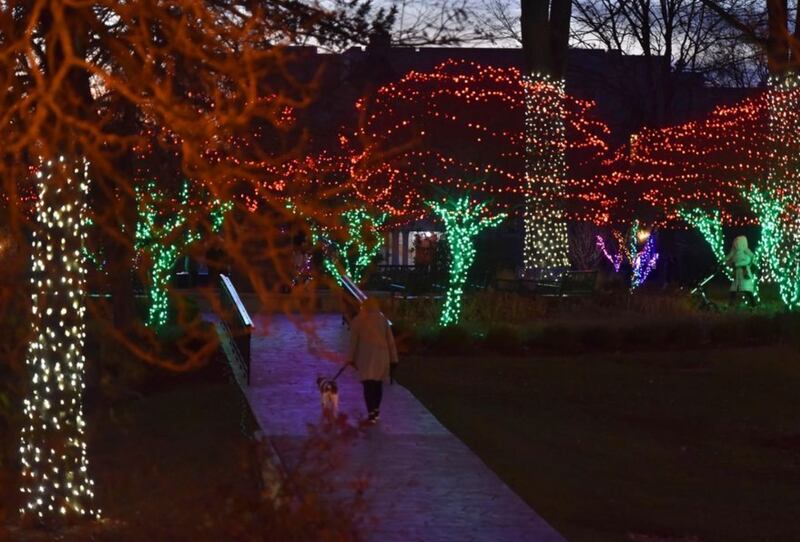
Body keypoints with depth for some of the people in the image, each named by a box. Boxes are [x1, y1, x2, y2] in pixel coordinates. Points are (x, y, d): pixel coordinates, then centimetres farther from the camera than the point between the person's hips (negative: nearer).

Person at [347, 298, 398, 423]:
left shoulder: (357, 320, 3)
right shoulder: (382, 319, 10)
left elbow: (353, 341, 2)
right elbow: (390, 340, 8)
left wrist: (351, 358, 9)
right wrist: (393, 359, 11)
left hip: (366, 356, -3)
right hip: (382, 355, 3)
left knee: (368, 385, -5)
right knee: (378, 383, 15)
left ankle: (371, 413, -13)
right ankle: (376, 410, 24)